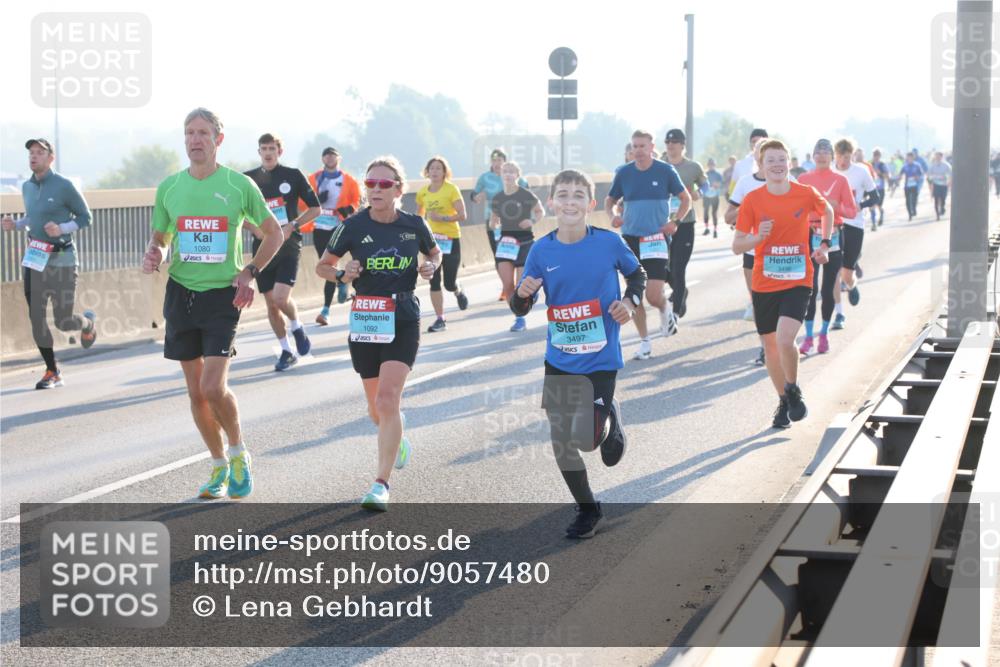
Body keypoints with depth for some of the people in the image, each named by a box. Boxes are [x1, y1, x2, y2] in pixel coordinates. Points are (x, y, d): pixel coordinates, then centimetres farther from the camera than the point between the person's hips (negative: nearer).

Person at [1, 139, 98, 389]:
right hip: (33, 258, 5)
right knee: (36, 317, 1)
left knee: (63, 322, 0)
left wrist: (61, 229, -21)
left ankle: (89, 322, 37)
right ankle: (52, 372, 11)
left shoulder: (64, 186, -10)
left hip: (61, 260, -5)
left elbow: (85, 217, -5)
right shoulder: (27, 187, 8)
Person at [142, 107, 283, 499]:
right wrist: (153, 256, -7)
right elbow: (159, 238, 16)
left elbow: (273, 233, 7)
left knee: (214, 387, -15)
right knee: (196, 392, 7)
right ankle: (220, 467, 23)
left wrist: (250, 273, -5)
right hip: (181, 293, 4)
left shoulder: (240, 185, -4)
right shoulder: (169, 187, 5)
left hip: (223, 295, -4)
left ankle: (238, 454, 11)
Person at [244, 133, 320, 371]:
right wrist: (254, 229, -5)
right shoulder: (249, 179, 6)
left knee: (281, 297, -19)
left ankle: (297, 328, 12)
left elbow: (315, 208, 3)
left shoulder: (293, 176, -1)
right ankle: (286, 352, 19)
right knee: (271, 304, 5)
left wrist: (292, 226, -10)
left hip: (289, 245, -3)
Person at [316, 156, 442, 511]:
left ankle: (381, 485, -13)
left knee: (387, 399, -16)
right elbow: (323, 266, 6)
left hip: (404, 320, -2)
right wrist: (342, 274, -15)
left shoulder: (414, 225, -3)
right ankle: (398, 441, 49)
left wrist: (431, 267, -5)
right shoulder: (354, 226, -4)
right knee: (376, 407, 13)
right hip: (365, 321, 2)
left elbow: (435, 254, 17)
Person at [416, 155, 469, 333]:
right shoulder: (423, 192, 4)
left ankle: (458, 291, 37)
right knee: (434, 281, -3)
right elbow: (419, 215, 20)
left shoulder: (451, 189, -9)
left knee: (449, 283, 0)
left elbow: (462, 215, -13)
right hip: (432, 239, 4)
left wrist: (442, 218, -24)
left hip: (451, 239, -4)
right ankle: (440, 320, 5)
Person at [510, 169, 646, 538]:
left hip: (600, 359, -3)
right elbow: (520, 309, 2)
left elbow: (637, 274, 11)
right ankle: (587, 510, 28)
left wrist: (630, 302, -7)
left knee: (584, 439, -14)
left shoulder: (609, 242, -8)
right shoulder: (542, 250, -4)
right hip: (559, 360, 3)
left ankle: (611, 418, 21)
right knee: (562, 445, 7)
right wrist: (522, 294, -20)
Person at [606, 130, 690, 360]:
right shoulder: (624, 173, 4)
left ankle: (665, 310, 24)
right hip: (630, 238, 3)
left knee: (654, 295, -12)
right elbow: (610, 200, 15)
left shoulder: (665, 171, -3)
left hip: (656, 239, -3)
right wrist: (612, 215, -6)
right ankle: (644, 342, 15)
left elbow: (686, 198, 7)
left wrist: (675, 222, -6)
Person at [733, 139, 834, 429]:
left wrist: (824, 244, 11)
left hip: (797, 282, -2)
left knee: (785, 340, -21)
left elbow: (827, 212, 19)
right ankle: (784, 402, 31)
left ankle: (793, 391, 5)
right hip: (764, 284, 2)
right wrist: (758, 237, -21)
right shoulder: (752, 200, -5)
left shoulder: (806, 194, -5)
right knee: (770, 346, 11)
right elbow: (736, 246, -3)